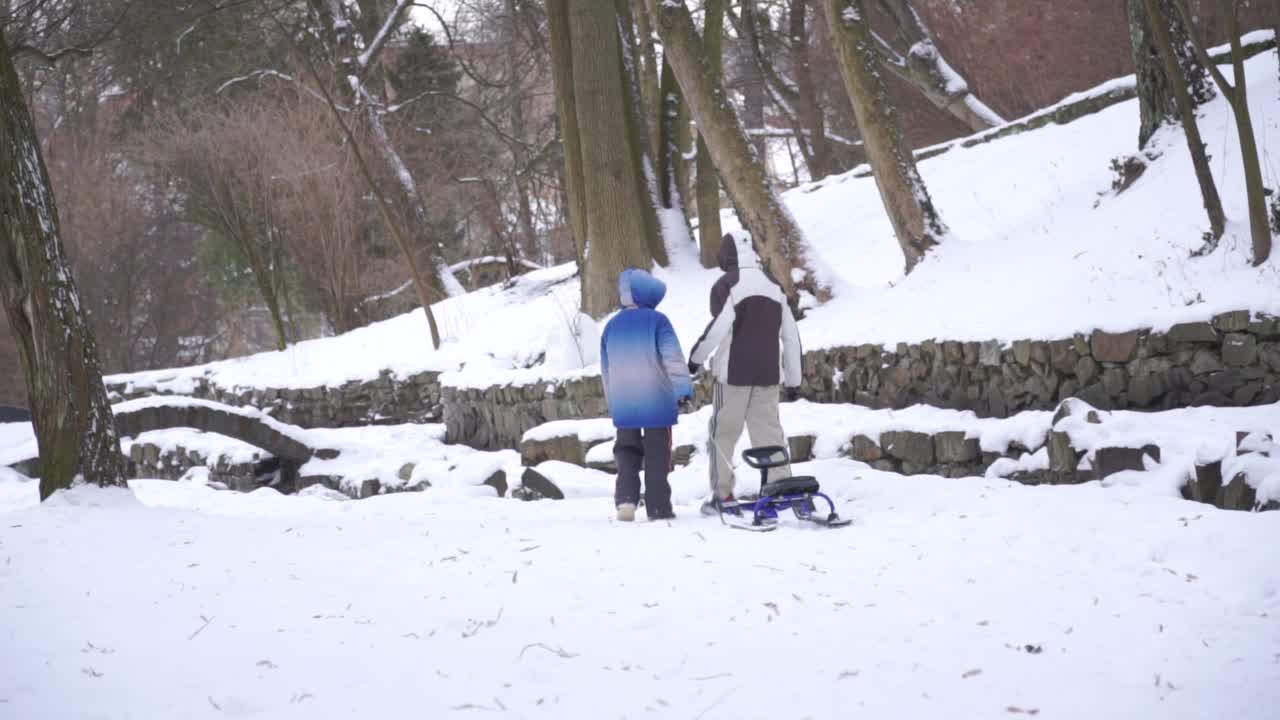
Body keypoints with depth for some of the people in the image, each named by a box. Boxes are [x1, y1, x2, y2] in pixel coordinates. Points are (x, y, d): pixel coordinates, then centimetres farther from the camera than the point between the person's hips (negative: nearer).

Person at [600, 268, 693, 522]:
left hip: (623, 405, 4)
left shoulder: (612, 326, 9)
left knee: (627, 453, 13)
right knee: (657, 456, 4)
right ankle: (658, 508, 6)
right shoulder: (657, 321, -8)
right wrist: (683, 388, -20)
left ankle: (626, 499, -5)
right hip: (656, 403, -4)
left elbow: (606, 370, 15)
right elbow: (673, 357, -19)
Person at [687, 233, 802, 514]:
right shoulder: (774, 285, 13)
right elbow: (791, 335, 13)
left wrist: (696, 356, -5)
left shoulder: (726, 285, -5)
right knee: (770, 432, 7)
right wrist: (793, 379, 16)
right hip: (769, 374, 5)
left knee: (723, 431, 5)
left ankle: (722, 495, 3)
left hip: (733, 373, -4)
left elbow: (719, 325, -20)